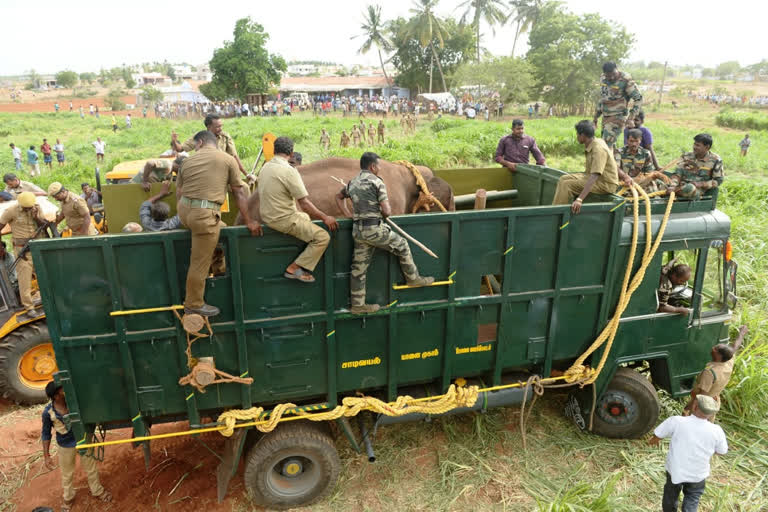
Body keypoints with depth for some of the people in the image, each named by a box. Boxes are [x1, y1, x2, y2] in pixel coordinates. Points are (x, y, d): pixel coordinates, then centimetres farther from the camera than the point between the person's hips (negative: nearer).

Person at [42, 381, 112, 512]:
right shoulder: (48, 412, -22)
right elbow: (46, 434, -8)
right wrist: (46, 455, -7)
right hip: (66, 446, -1)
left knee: (91, 467, 18)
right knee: (67, 474, 19)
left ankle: (97, 491, 42)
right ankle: (68, 498, 46)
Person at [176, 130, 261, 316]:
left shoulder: (188, 161, 13)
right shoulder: (228, 159, 3)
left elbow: (178, 193, 14)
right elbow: (239, 193, 3)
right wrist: (249, 221, 8)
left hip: (183, 210, 6)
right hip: (204, 214, -6)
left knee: (220, 226, 33)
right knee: (199, 264, 5)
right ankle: (193, 305, 17)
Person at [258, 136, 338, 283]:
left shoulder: (265, 167, 6)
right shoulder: (289, 171, -20)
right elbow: (304, 203, -20)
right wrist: (325, 218, -10)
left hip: (268, 216, 10)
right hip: (283, 220, -10)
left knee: (305, 217, 32)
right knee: (323, 237, -11)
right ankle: (295, 268, -6)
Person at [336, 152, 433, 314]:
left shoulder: (352, 183, 14)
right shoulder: (377, 182, -9)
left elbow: (338, 197, 32)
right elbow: (387, 211, -13)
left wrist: (348, 215, 24)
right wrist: (384, 212, 10)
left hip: (358, 230, 7)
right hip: (375, 229, -7)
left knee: (359, 267, 10)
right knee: (402, 246, 15)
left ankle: (357, 304, 15)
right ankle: (413, 278, 28)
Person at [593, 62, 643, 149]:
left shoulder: (626, 80, -13)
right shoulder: (603, 79, 6)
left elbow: (638, 99, -9)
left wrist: (632, 116, -21)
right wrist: (596, 117, 21)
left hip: (617, 118, -7)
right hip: (605, 117, 7)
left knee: (606, 145, -16)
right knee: (611, 145, 11)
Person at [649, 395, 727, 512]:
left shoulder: (676, 422, -29)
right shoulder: (716, 431, -24)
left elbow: (657, 435, -13)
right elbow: (722, 452, -4)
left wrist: (654, 439, 11)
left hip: (675, 470, 0)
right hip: (698, 474, 0)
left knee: (671, 495, 28)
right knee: (692, 499, 28)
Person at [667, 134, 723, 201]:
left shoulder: (715, 160, 2)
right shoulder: (686, 156, 8)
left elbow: (718, 180, 5)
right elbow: (677, 173, -1)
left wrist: (701, 184, -12)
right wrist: (673, 185, -22)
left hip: (697, 190, -3)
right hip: (681, 186, 3)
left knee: (689, 188, -40)